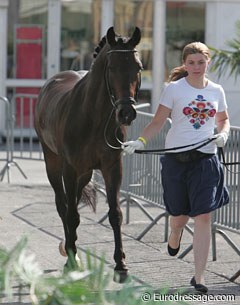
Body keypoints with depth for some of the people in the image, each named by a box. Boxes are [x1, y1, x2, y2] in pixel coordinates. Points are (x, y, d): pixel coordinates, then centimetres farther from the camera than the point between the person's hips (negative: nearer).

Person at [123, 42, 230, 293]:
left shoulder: (216, 91, 6)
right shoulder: (173, 89, -3)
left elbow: (223, 119, 20)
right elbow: (158, 122, -4)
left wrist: (223, 134, -1)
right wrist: (140, 141, -19)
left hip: (205, 159, 1)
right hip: (176, 158, -1)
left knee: (203, 216, -8)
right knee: (180, 213, 10)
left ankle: (199, 276, -3)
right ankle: (174, 237, 50)